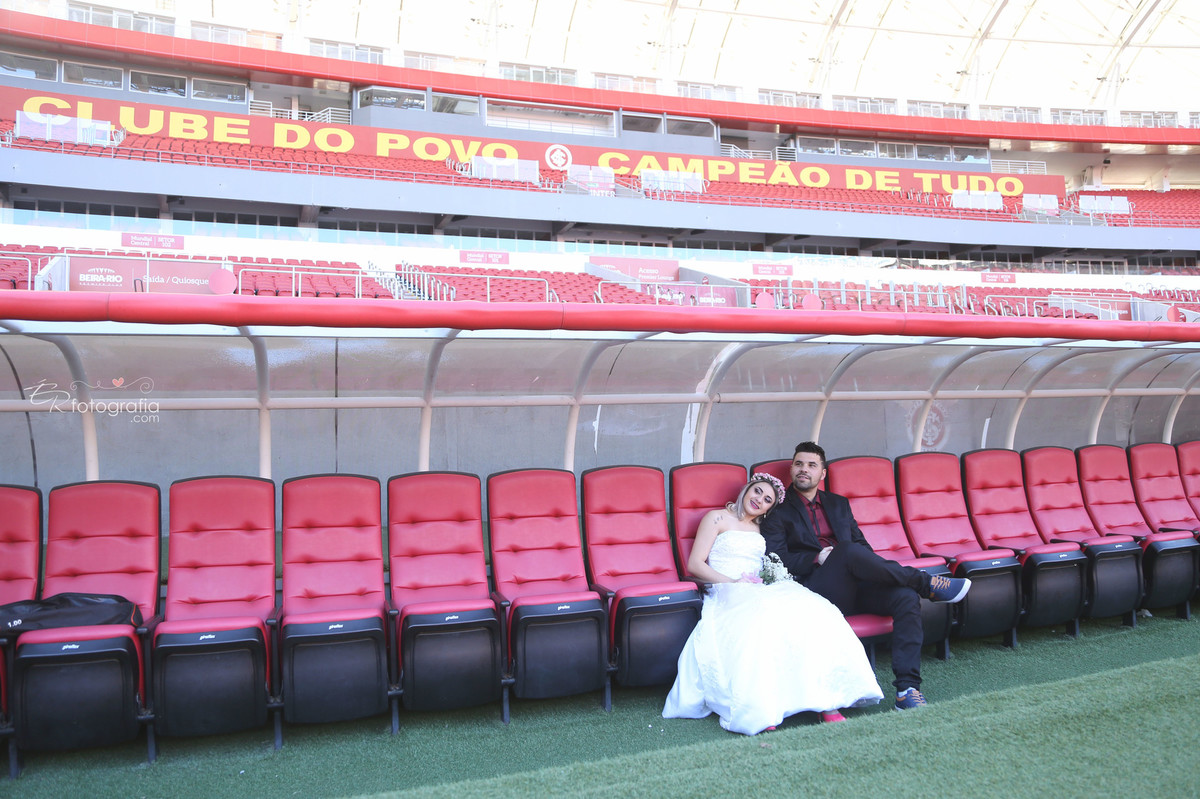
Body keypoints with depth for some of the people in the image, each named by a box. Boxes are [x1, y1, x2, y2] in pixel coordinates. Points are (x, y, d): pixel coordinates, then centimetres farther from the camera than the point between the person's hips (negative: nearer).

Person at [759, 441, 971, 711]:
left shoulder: (839, 504, 25)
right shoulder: (779, 512, 10)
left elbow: (862, 545, 22)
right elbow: (776, 560, -2)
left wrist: (867, 567, -1)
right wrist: (817, 558, -14)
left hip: (854, 584, 5)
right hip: (817, 587, -5)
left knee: (907, 598, -23)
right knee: (849, 550, -35)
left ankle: (907, 688, -29)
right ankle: (925, 582, -20)